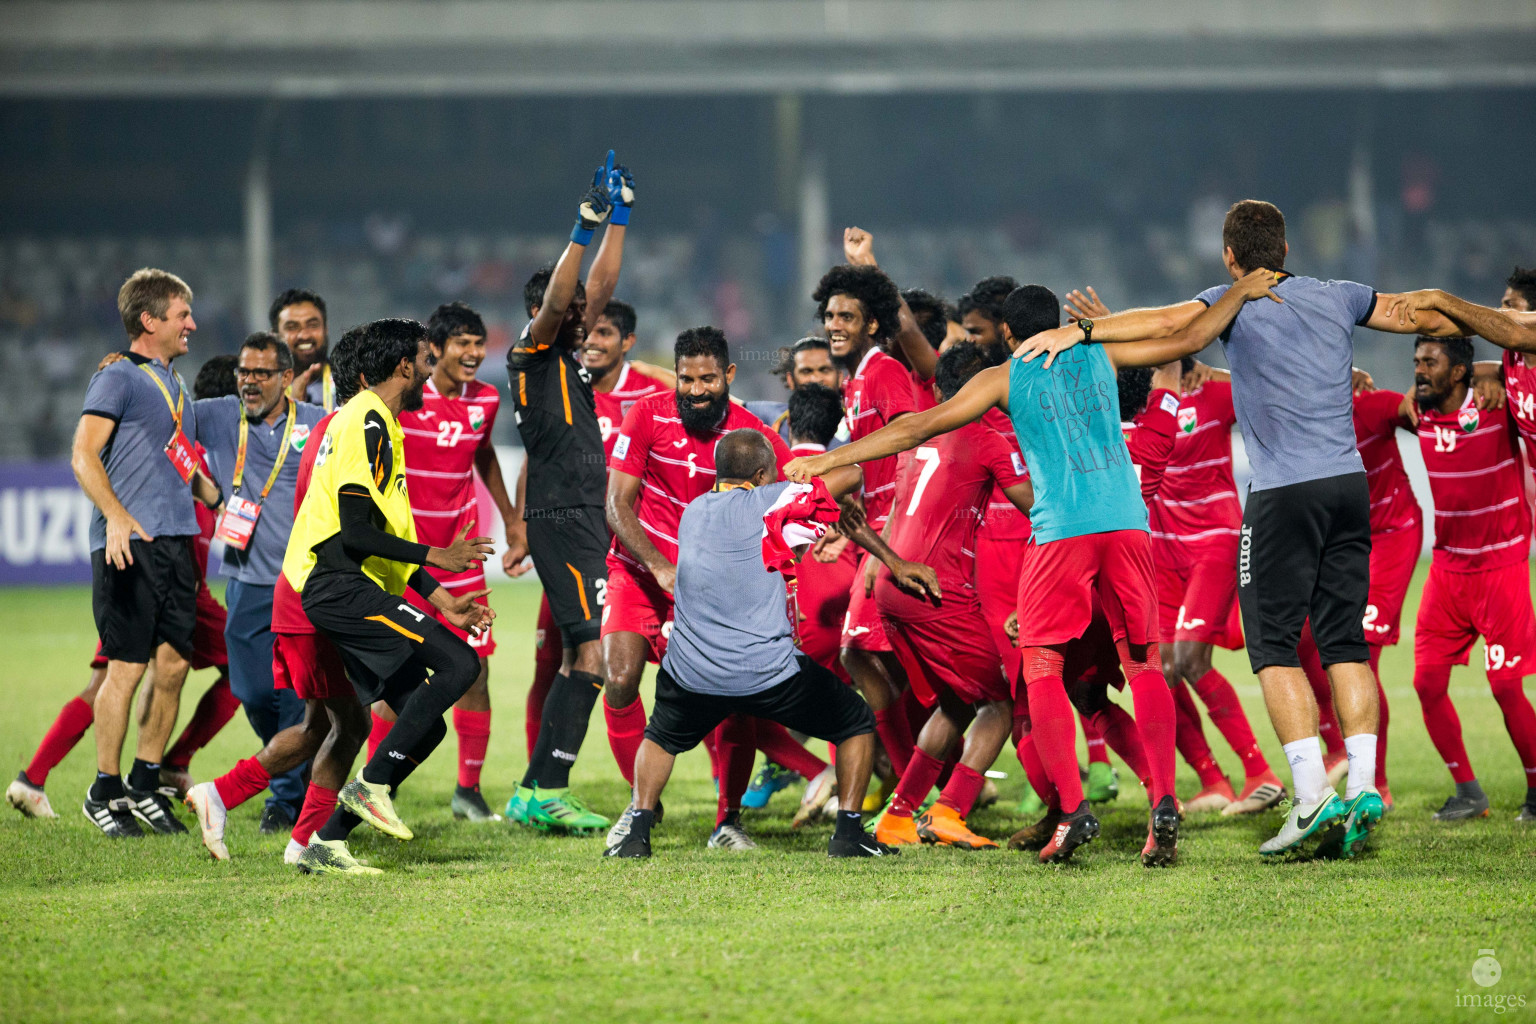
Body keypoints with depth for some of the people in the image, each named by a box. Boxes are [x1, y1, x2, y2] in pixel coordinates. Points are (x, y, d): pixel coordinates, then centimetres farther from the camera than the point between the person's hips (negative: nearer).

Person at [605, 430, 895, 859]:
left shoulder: (692, 513, 13)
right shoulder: (768, 502, -5)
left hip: (690, 675, 4)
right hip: (769, 674, -4)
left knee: (660, 738, 33)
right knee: (857, 724, 17)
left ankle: (637, 830, 16)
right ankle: (848, 831, 9)